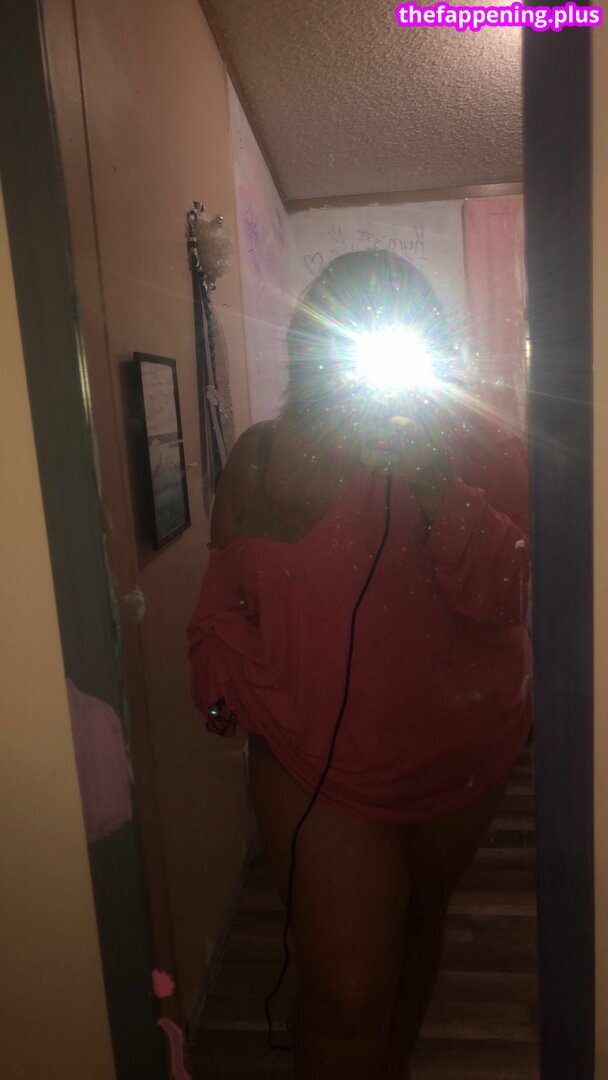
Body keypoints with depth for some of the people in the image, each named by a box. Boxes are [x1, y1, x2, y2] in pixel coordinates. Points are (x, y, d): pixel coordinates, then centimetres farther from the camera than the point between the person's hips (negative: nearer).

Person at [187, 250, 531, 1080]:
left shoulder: (483, 449, -8)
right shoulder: (265, 456, -6)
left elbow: (504, 597, -18)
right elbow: (223, 603, 3)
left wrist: (439, 492, -31)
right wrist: (234, 691, -10)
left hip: (459, 761, 2)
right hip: (319, 770, -1)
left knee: (417, 927, 25)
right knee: (347, 990, 0)